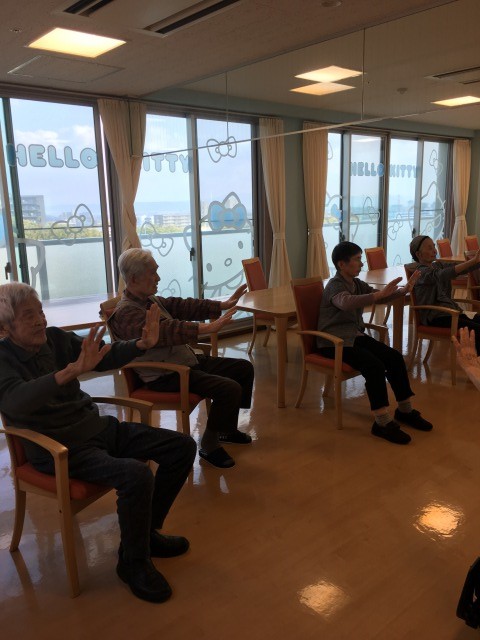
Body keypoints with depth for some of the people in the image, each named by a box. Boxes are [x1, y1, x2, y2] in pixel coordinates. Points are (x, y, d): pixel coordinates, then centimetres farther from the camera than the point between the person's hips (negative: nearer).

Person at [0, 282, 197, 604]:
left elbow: (106, 356, 8)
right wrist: (73, 370, -50)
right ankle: (133, 562, -4)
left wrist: (142, 344, -12)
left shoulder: (56, 337, 3)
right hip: (60, 449, -7)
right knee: (136, 474, -32)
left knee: (183, 447, 0)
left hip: (98, 426, 8)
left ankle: (146, 531, 16)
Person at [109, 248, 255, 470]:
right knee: (229, 388, -24)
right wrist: (209, 327, -40)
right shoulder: (125, 313, -19)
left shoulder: (151, 300, 12)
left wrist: (223, 305, 4)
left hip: (187, 360, 10)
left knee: (243, 368, 12)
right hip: (166, 376, -10)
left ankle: (227, 428, 26)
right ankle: (208, 447, -4)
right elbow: (166, 331, -33)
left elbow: (182, 306, 12)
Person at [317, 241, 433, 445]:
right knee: (374, 366, -28)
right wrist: (380, 294, -46)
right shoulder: (335, 285, -15)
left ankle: (405, 410, 8)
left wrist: (402, 290, -6)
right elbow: (346, 303, -38)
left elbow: (379, 296, 13)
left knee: (395, 357, -6)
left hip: (356, 336, 8)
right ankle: (382, 422, -21)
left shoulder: (357, 284, 10)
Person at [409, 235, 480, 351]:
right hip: (435, 317, -8)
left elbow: (462, 268, 8)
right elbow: (442, 275, -30)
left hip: (450, 309, 8)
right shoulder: (422, 272, -10)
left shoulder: (438, 265, 18)